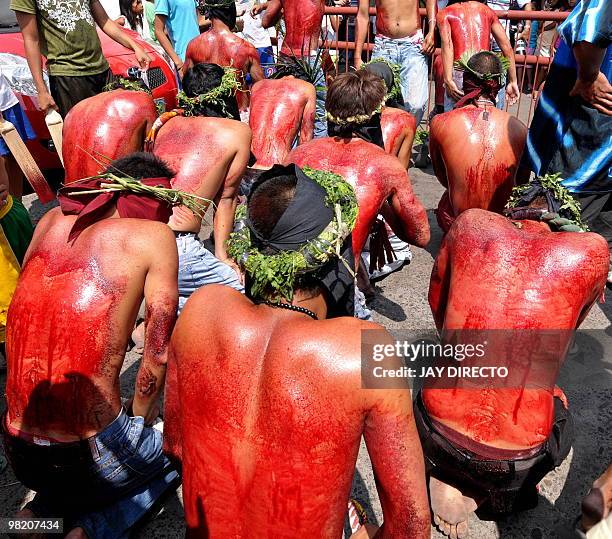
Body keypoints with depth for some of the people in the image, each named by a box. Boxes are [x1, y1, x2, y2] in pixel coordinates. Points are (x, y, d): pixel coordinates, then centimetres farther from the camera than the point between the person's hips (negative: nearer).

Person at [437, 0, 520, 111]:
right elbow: (507, 47, 17)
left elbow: (447, 44, -5)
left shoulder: (445, 13, 14)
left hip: (460, 74, -3)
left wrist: (448, 80, -13)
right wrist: (513, 81, 18)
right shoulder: (487, 10, 23)